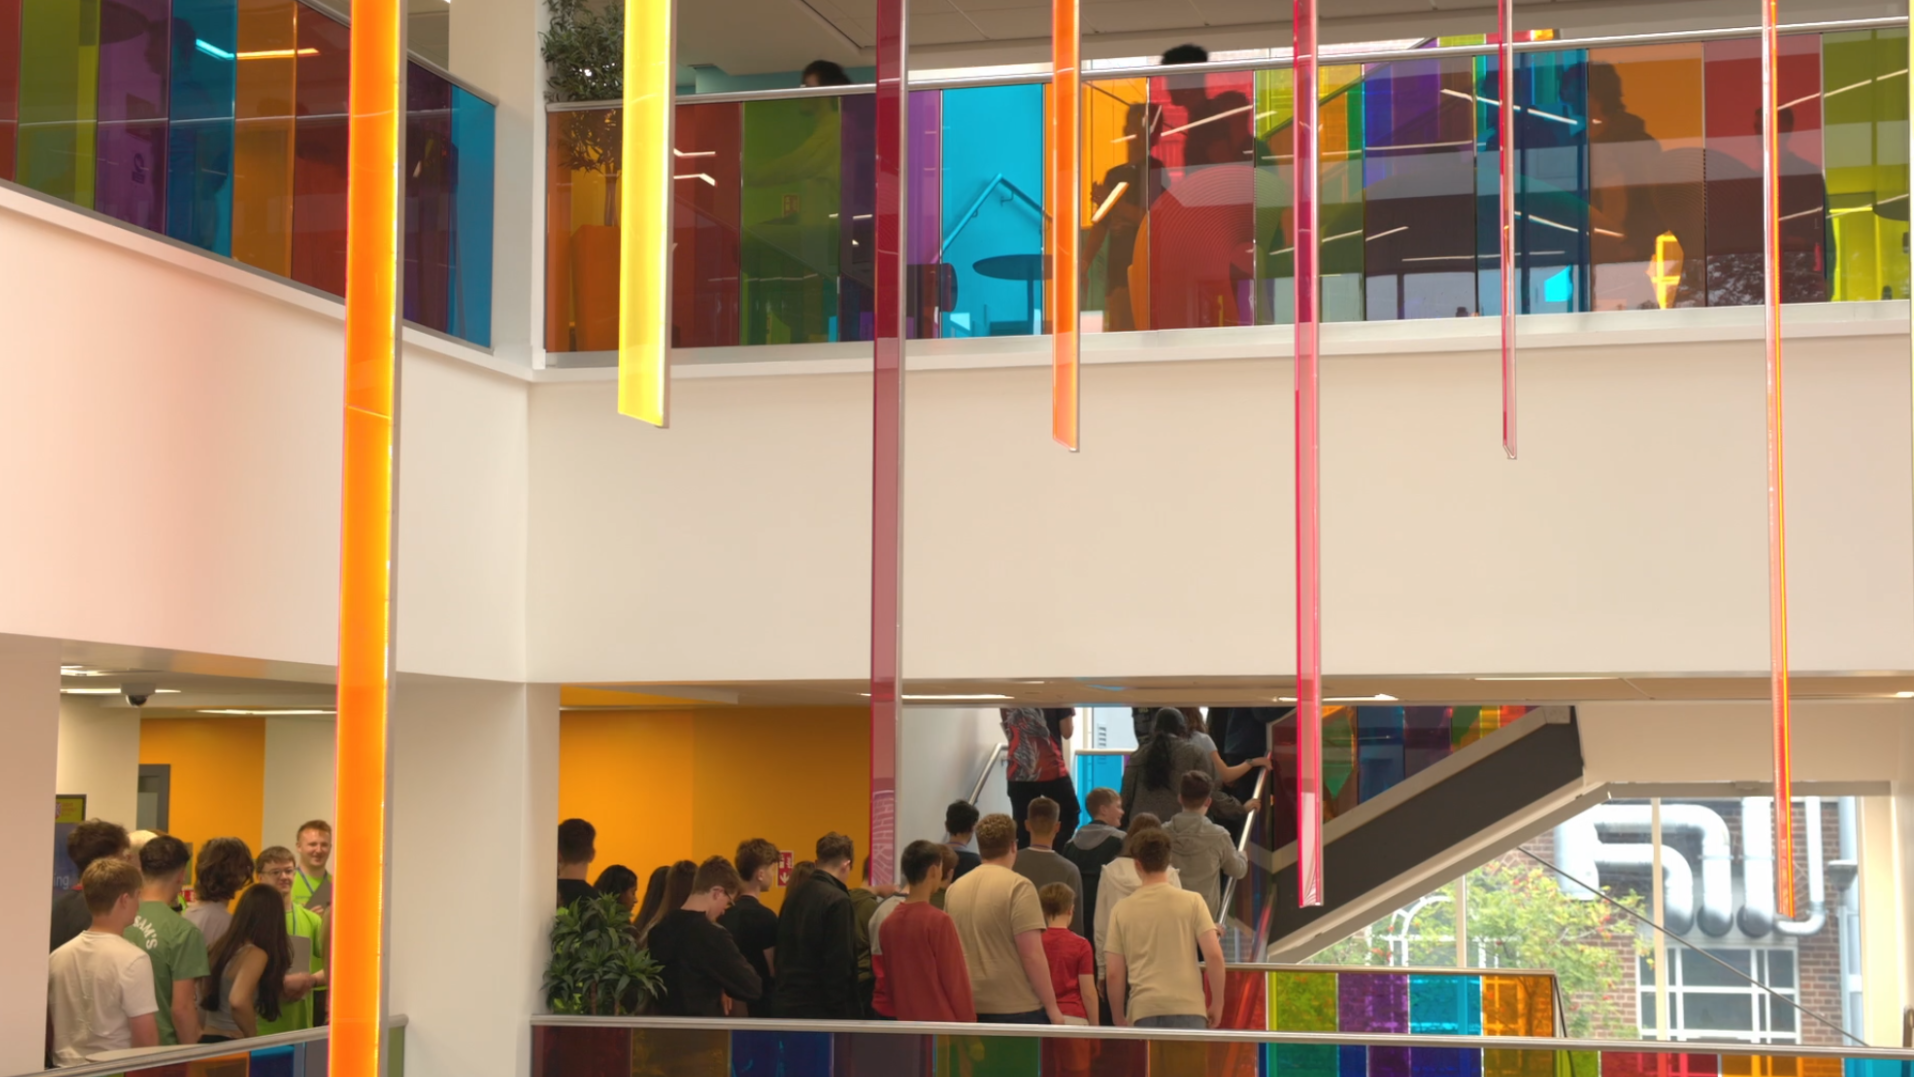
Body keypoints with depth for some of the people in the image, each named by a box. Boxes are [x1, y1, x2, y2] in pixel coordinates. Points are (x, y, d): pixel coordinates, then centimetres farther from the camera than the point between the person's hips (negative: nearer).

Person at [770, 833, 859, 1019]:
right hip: (819, 1011, -8)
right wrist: (844, 1016, -13)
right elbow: (839, 967, -16)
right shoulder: (838, 901, -14)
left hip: (784, 1006, 8)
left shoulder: (793, 897, 10)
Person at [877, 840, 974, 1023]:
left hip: (905, 1022, 6)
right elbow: (956, 982, -10)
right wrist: (968, 1023, -2)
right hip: (940, 1021, -6)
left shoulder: (887, 923, 4)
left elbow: (886, 981, 11)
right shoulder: (939, 921, -13)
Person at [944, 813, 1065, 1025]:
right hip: (1017, 1009, -6)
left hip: (970, 1008, 6)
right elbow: (1032, 955, -13)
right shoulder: (1018, 887, -9)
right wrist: (1052, 1007, -7)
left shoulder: (954, 889, 8)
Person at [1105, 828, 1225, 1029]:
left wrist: (1119, 1020, 16)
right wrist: (1217, 1003, 6)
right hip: (1188, 1009, -1)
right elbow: (1214, 955, -4)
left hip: (1143, 1012, 1)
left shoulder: (1122, 910, 7)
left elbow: (1115, 973, 6)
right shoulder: (1192, 901, 3)